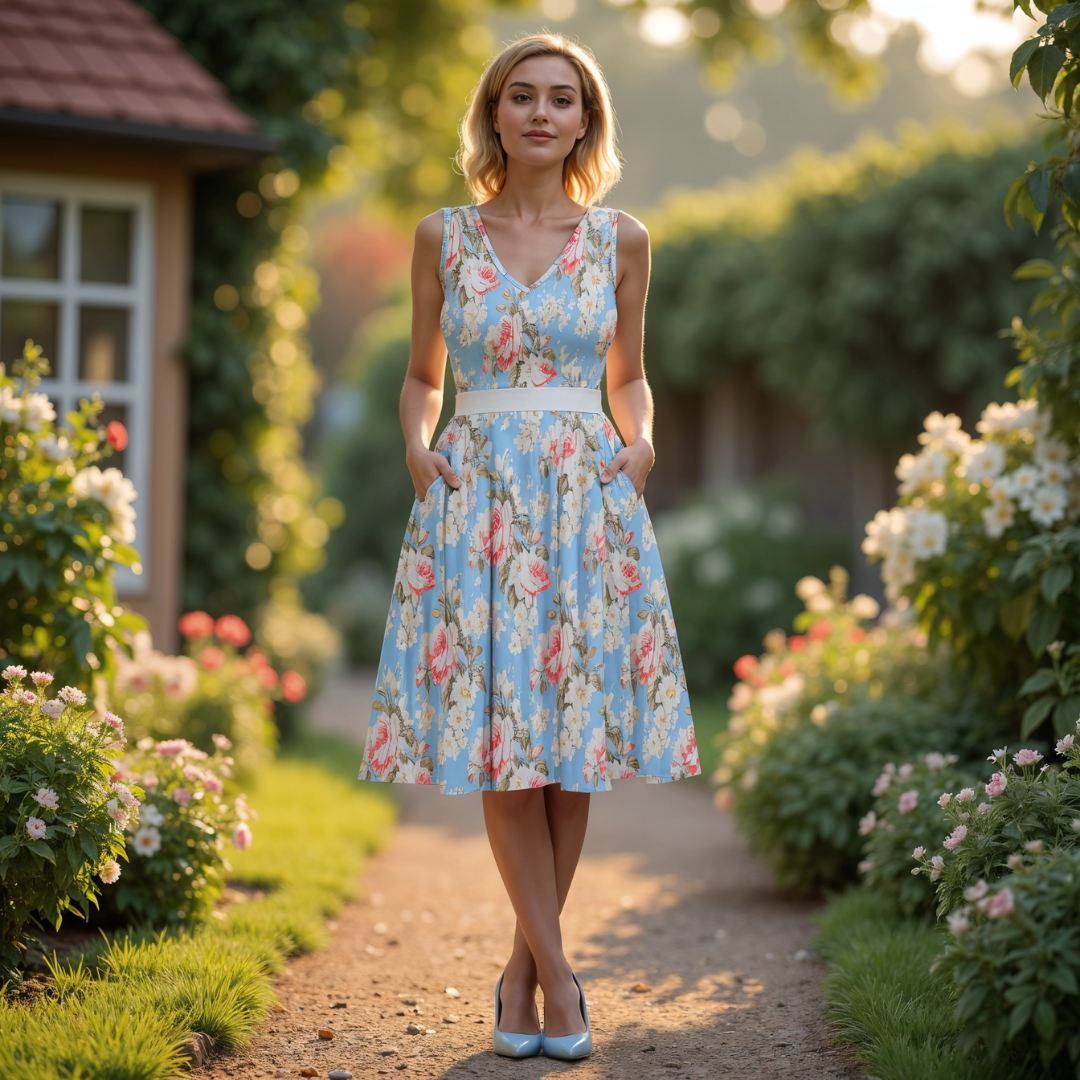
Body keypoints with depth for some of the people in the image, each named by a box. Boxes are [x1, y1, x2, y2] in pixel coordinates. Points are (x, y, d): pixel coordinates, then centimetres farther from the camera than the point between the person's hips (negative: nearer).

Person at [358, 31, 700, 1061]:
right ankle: (556, 972, 3)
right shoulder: (442, 236, 6)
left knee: (574, 740, 0)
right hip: (474, 494, 0)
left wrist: (639, 439, -1)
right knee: (498, 740, -5)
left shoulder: (620, 240, 7)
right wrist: (417, 446, -3)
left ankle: (525, 963, 13)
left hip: (589, 495, 1)